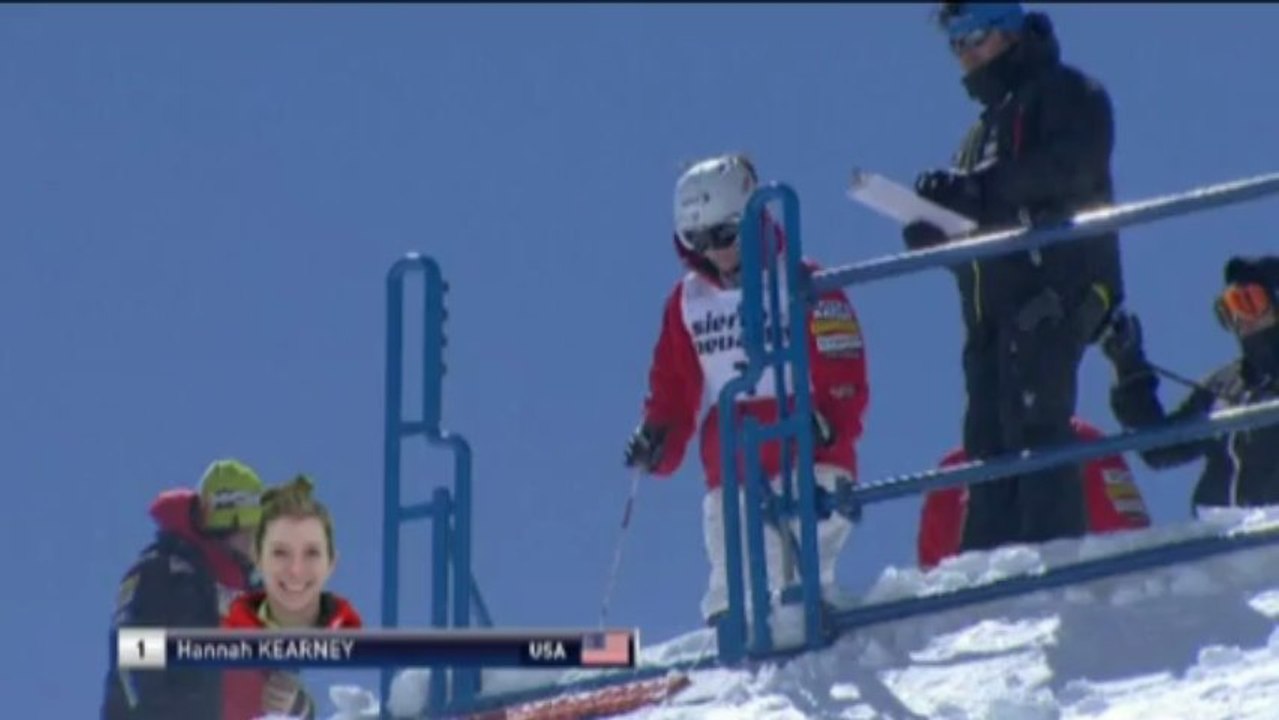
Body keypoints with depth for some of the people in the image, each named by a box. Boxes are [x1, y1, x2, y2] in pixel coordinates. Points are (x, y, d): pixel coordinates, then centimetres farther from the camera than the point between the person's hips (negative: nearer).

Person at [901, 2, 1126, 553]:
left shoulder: (1066, 94, 4)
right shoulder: (985, 126, 30)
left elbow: (1071, 164, -15)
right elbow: (977, 220, 23)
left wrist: (980, 186, -22)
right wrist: (935, 226, 0)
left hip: (1052, 288, -8)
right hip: (992, 304, 8)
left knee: (1035, 424, -18)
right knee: (989, 437, -1)